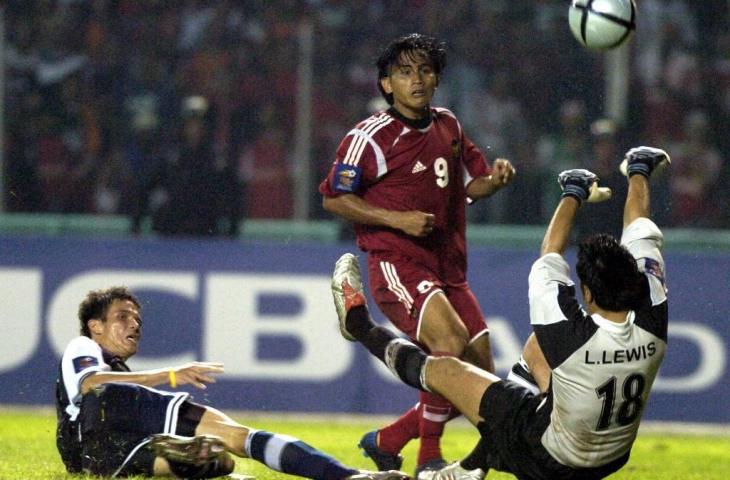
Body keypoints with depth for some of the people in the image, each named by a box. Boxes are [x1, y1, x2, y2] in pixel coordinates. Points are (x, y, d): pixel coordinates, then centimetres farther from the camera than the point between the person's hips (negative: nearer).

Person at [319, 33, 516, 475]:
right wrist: (398, 219, -14)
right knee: (451, 339, -31)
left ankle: (387, 441, 21)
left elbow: (471, 185, 23)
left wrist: (496, 178, -1)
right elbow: (333, 198, -5)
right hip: (397, 265, -7)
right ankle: (429, 461, -18)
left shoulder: (448, 126, 13)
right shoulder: (371, 137, -8)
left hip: (448, 269, 7)